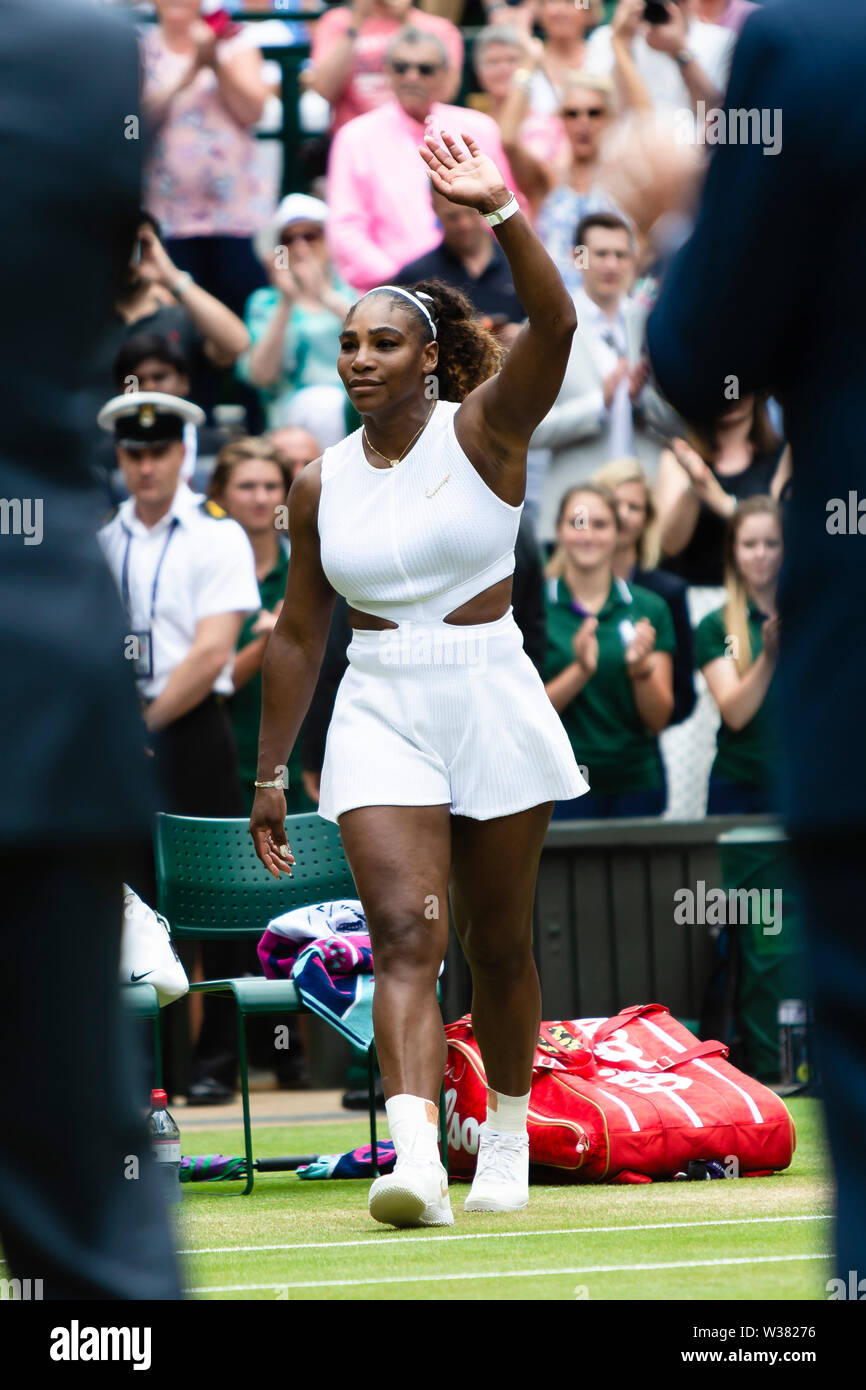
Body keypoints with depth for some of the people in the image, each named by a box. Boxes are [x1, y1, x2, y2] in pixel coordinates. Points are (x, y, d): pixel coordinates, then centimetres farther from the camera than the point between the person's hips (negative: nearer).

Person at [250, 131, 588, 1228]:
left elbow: (553, 325, -22)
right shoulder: (321, 485, 6)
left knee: (498, 944, 9)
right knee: (403, 936, -14)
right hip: (378, 716, 2)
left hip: (494, 705, -2)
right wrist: (268, 775, 14)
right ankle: (415, 1160, -29)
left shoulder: (483, 431, -4)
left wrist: (502, 212, -35)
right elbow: (297, 634, 14)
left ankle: (507, 1138, 29)